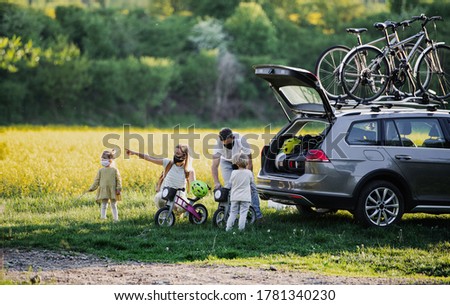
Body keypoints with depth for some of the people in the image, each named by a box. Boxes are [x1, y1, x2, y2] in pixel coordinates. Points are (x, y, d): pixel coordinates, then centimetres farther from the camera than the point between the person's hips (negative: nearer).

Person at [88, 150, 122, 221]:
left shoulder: (115, 170, 0)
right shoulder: (101, 171, 6)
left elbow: (118, 180, -2)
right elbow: (97, 180, 9)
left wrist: (118, 189, -10)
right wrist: (92, 188, 4)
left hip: (113, 190, -1)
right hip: (104, 190, 1)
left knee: (114, 205, 7)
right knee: (104, 205, 1)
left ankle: (116, 218, 13)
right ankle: (103, 217, 3)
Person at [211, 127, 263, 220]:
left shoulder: (241, 140, -36)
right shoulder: (219, 144, -34)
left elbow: (249, 162, -28)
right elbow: (214, 165, -34)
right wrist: (216, 182, -44)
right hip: (226, 163, 0)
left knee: (251, 185, -8)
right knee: (229, 186, -14)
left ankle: (257, 213, 0)